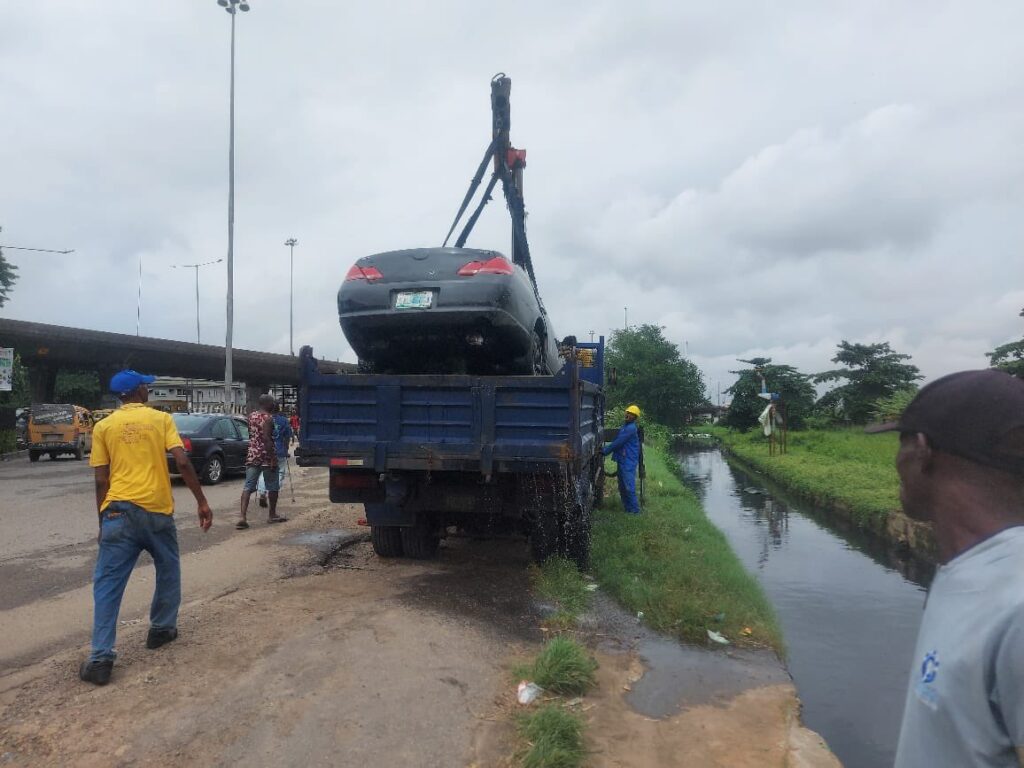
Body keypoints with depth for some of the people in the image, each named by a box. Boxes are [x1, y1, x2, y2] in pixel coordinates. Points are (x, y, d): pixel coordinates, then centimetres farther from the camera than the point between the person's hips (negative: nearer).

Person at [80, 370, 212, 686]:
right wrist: (202, 502, -3)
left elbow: (101, 480, 6)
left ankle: (101, 658, -2)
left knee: (107, 584, 3)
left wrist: (102, 522, 15)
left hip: (119, 511, 1)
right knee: (168, 571, 22)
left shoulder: (104, 427, 7)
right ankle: (161, 630, 31)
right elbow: (182, 462, -8)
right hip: (157, 509, 0)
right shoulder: (161, 419, 3)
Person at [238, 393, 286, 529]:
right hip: (266, 456, -6)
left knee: (248, 486, 1)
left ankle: (242, 517, -11)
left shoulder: (252, 415, 9)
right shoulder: (268, 418, -14)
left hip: (252, 455, 6)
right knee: (273, 486, 11)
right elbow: (267, 439, -22)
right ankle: (272, 515, 22)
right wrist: (273, 458, -21)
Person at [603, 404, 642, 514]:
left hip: (629, 462, -10)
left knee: (629, 486, -7)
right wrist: (606, 448, 9)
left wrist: (605, 451, -9)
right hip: (622, 460, 10)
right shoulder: (625, 427, 15)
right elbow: (617, 441, 20)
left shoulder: (631, 428, -16)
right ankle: (627, 507, 23)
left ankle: (634, 510, 0)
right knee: (622, 487, 14)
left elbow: (618, 442, -16)